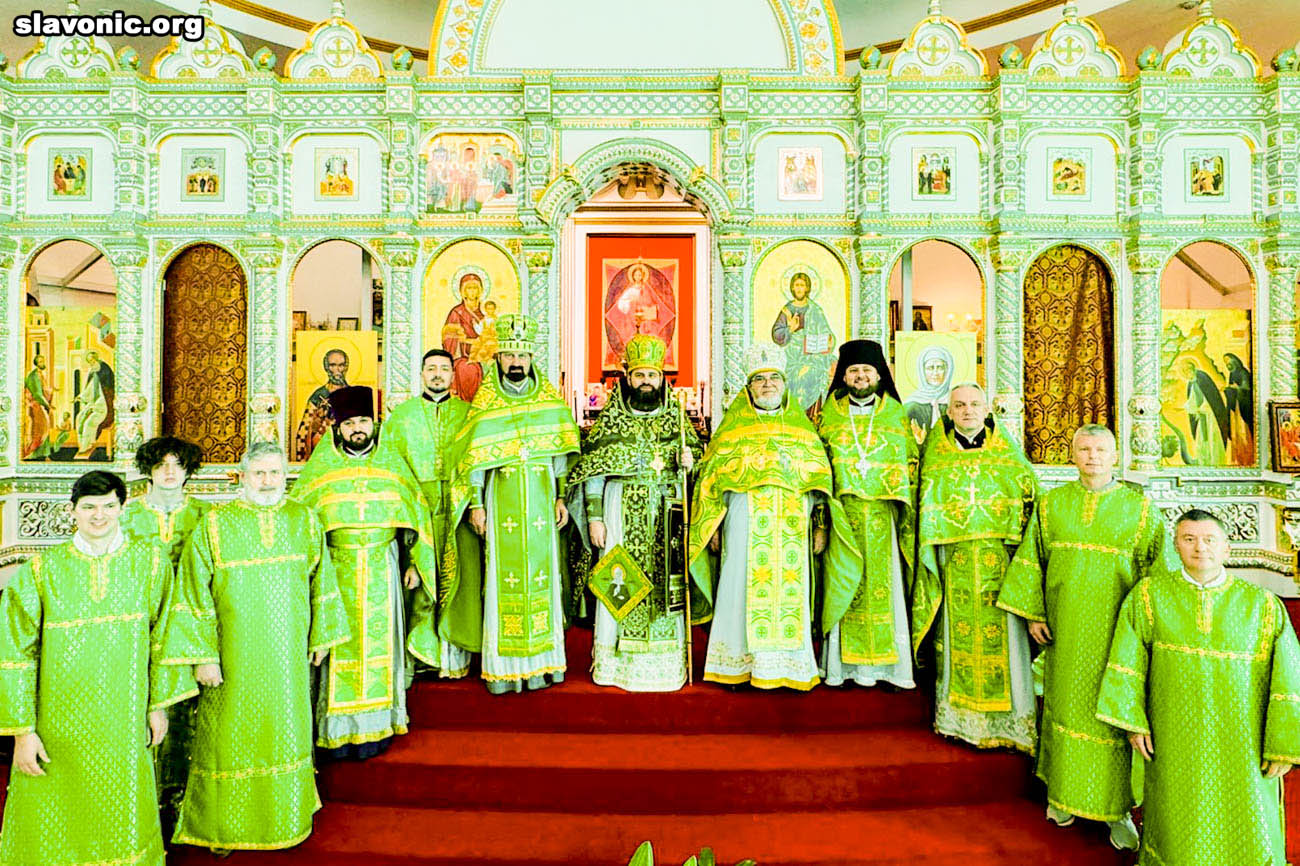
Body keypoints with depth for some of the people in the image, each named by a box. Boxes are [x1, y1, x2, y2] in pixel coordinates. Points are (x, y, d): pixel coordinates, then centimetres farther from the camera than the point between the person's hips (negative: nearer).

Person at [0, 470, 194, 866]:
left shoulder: (150, 561, -4)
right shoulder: (40, 570, -7)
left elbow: (163, 634, 4)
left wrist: (159, 704, 6)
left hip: (124, 723, 1)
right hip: (56, 724, -1)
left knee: (123, 819, 14)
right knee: (49, 831, 11)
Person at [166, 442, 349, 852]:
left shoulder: (304, 520, 1)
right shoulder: (214, 525, -7)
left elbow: (320, 580, 9)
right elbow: (195, 596, -7)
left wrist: (321, 635, 11)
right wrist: (202, 656, -9)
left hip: (288, 655, 3)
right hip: (233, 657, -2)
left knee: (286, 731, 12)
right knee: (230, 737, 7)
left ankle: (286, 817, 31)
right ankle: (222, 825, 28)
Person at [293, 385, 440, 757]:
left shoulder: (391, 463, 6)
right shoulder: (320, 468, 4)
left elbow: (416, 516, 10)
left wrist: (415, 565, 5)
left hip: (382, 569, 1)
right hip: (337, 568, 0)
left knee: (378, 643, 3)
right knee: (340, 647, 0)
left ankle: (376, 726, 13)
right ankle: (339, 730, 11)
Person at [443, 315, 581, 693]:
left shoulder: (550, 400, 7)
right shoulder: (484, 403, 2)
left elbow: (560, 455, 9)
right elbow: (474, 459, 0)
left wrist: (560, 497, 5)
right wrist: (476, 504, -4)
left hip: (540, 502, 2)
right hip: (500, 502, -2)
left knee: (540, 575, 3)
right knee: (502, 577, -2)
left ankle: (540, 662, 12)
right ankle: (504, 667, 6)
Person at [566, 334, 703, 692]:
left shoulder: (676, 415, 8)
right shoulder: (610, 418, 3)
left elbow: (697, 454, 15)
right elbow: (592, 471, 1)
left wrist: (689, 462, -8)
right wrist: (594, 516, -5)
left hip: (666, 514, 1)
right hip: (622, 513, -1)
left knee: (664, 582, 1)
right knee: (620, 584, 0)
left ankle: (665, 662, 13)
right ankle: (617, 661, 12)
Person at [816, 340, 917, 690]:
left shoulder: (895, 414, 10)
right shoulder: (829, 414, 9)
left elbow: (911, 464, 10)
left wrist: (908, 514, 2)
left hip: (882, 515, 1)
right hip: (842, 512, 0)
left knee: (884, 583, 1)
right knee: (843, 585, 0)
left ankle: (888, 663, 10)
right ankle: (843, 664, 7)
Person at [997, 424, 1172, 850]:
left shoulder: (1140, 509, -1)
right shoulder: (1051, 504, 4)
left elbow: (1154, 574, 1)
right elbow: (1032, 560, 7)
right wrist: (1032, 614, 2)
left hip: (1115, 631, -1)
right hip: (1065, 628, 2)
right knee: (1065, 704, 10)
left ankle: (1116, 807, 16)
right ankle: (1063, 791, 26)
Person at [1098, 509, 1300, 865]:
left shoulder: (1262, 605, -3)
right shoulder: (1150, 595, -2)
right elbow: (1127, 662, -1)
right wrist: (1133, 720, -5)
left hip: (1240, 742, 0)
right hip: (1177, 739, 0)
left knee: (1248, 834, 11)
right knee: (1179, 825, 12)